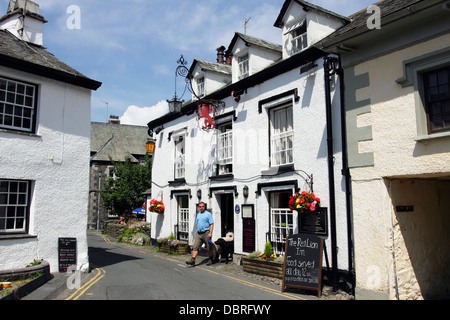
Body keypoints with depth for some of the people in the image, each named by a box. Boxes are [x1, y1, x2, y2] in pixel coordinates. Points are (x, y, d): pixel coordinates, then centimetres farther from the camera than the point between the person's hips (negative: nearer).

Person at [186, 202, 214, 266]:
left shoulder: (208, 214, -3)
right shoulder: (198, 214, 17)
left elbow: (211, 224, -9)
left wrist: (210, 233, -18)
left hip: (206, 233, -6)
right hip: (199, 233, 6)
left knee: (209, 248, 5)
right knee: (195, 247, -5)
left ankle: (210, 260, 20)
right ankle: (192, 260, -8)